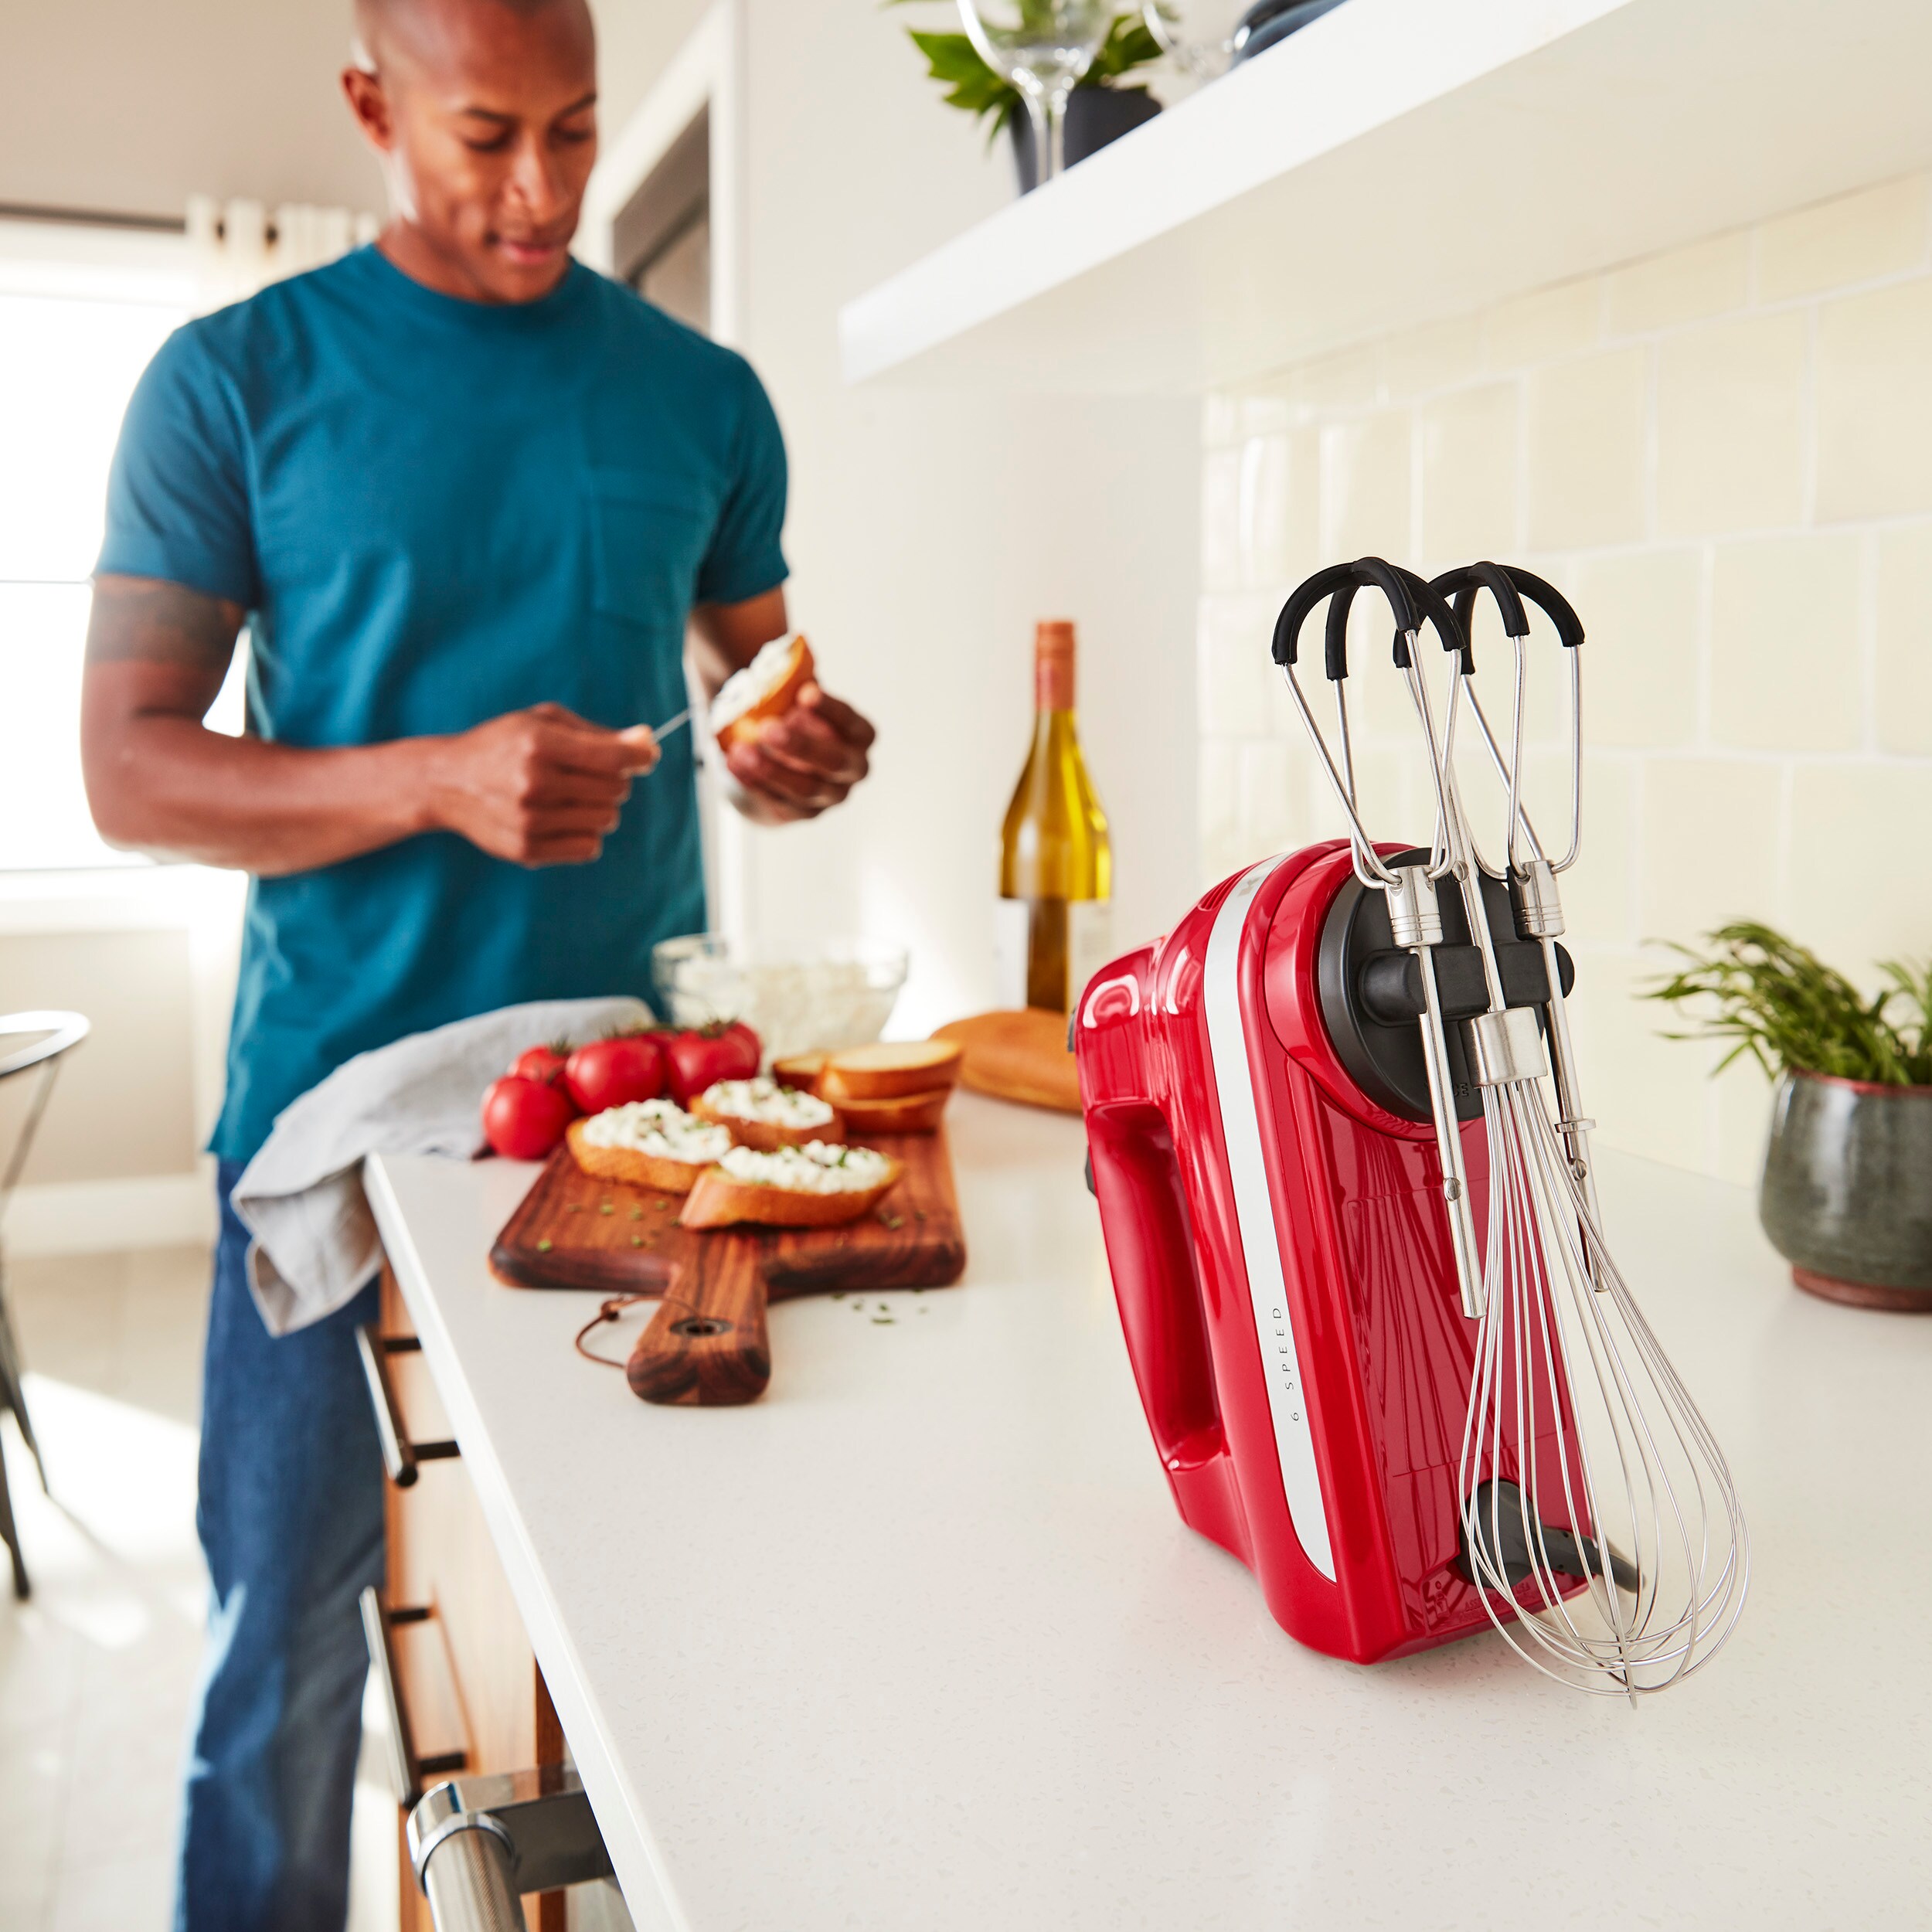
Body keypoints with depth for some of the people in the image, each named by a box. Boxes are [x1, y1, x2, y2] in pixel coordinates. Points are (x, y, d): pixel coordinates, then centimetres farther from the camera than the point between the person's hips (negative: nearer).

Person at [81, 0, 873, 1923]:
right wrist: (438, 781, -21)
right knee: (291, 1622, 8)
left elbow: (759, 675, 18)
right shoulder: (237, 378, -1)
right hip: (346, 1091, -2)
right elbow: (129, 768, -5)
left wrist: (801, 757, -7)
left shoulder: (702, 394, 8)